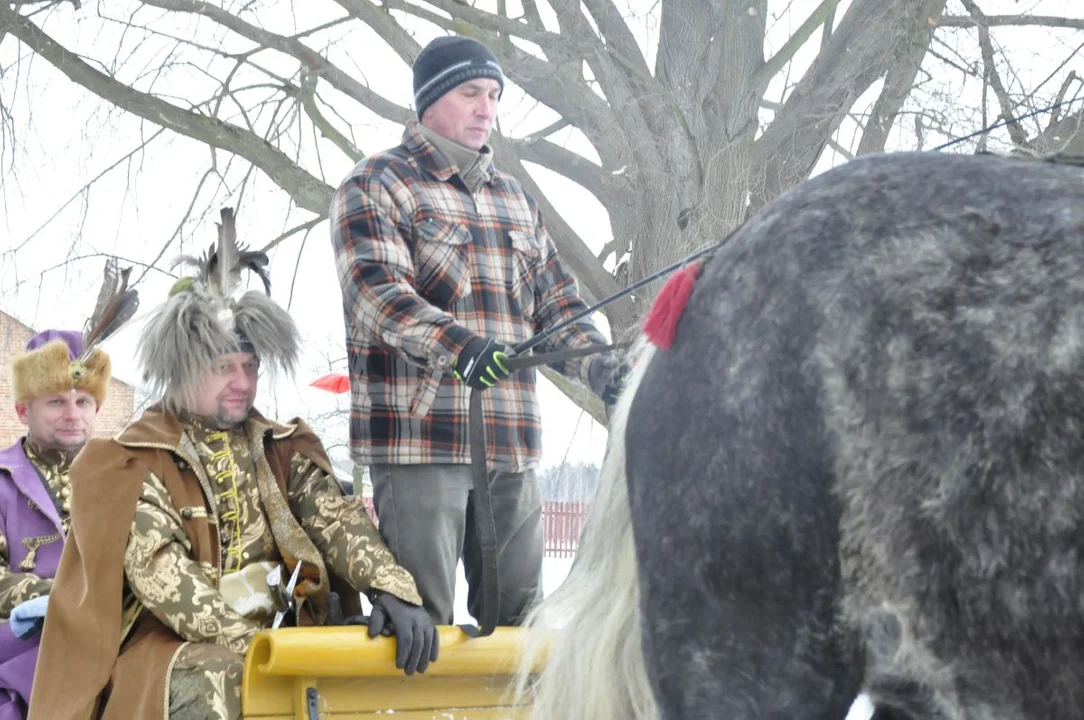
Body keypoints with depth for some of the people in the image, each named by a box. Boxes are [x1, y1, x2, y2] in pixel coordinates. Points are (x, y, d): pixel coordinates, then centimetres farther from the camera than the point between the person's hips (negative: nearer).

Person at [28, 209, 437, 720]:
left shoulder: (280, 447, 14)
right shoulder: (133, 461, 1)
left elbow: (335, 519, -2)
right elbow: (158, 572, -12)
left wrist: (390, 588, -24)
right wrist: (250, 644, -25)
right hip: (175, 644, -4)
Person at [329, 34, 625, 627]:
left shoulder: (515, 200, 23)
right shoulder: (378, 184, 2)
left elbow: (557, 305, 23)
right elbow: (375, 291, -15)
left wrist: (601, 369, 2)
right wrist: (458, 345, -33)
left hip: (512, 445, 7)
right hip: (419, 436, -6)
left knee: (517, 621, 9)